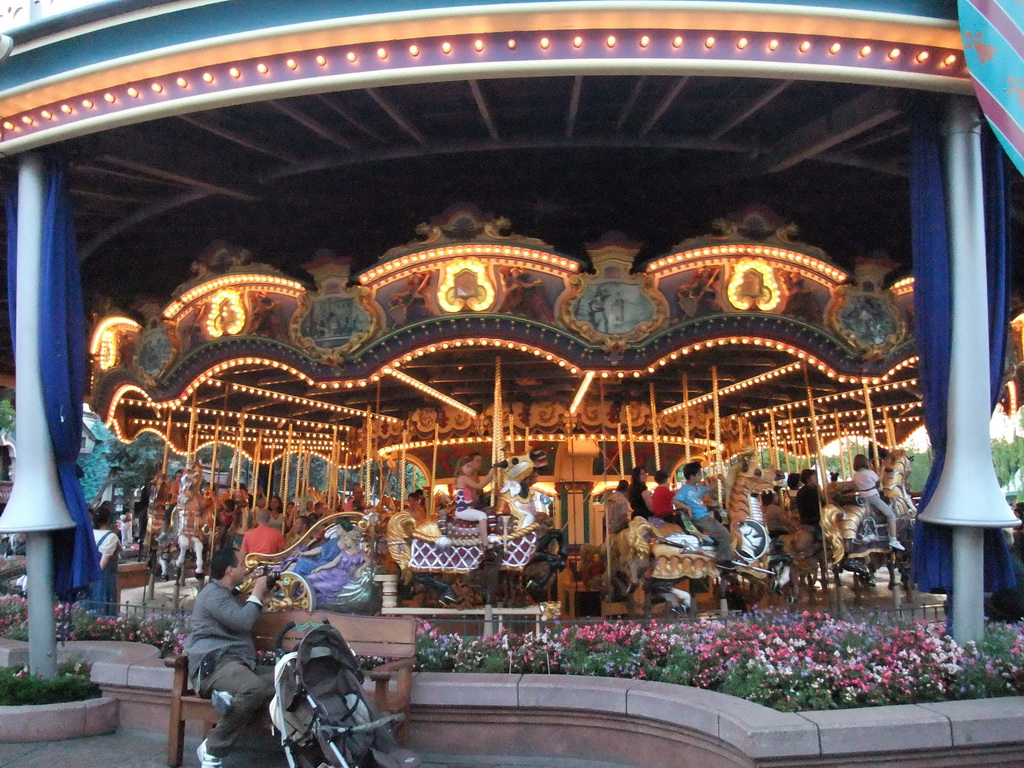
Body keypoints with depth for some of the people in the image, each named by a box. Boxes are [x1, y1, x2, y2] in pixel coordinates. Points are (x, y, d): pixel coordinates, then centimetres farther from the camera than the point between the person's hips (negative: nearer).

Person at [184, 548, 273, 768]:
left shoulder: (230, 594, 27)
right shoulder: (213, 594, -5)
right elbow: (242, 621, -16)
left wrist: (260, 599, 24)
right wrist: (256, 593, -1)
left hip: (239, 664, 9)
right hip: (214, 665, -9)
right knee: (254, 688, -39)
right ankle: (212, 750, -25)